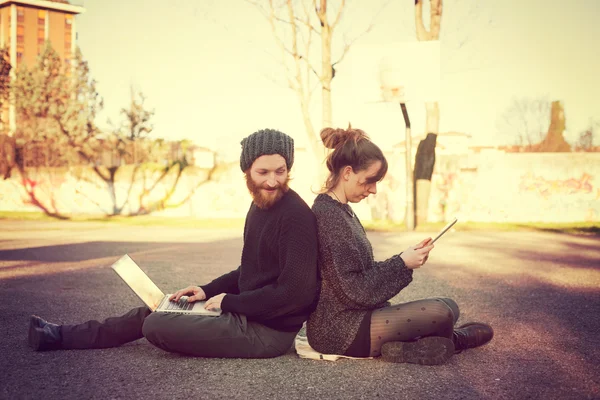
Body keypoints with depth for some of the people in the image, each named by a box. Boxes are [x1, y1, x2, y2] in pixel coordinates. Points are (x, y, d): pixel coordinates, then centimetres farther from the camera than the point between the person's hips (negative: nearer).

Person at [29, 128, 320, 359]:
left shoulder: (295, 215, -21)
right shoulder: (261, 205, 10)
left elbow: (297, 291, -26)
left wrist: (230, 302, -16)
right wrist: (209, 290, 8)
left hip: (269, 331, -9)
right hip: (246, 313, 9)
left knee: (156, 326, -14)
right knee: (154, 310, 14)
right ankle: (63, 337, 28)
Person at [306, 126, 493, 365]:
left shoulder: (340, 210, 12)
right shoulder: (329, 215, -19)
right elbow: (356, 291, -21)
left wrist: (405, 259, 1)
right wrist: (402, 263, -13)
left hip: (347, 319, 10)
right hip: (338, 331, -10)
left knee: (448, 308, 9)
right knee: (441, 312, -14)